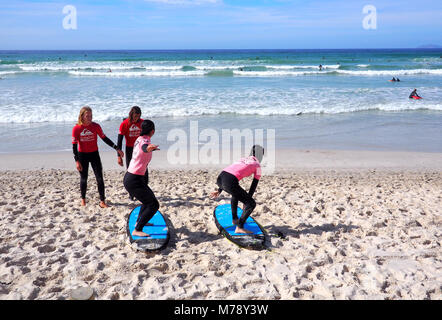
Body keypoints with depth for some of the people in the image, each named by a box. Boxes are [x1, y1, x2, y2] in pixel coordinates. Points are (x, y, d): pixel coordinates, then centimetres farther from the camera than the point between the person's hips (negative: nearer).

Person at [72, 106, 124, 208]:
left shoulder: (95, 126, -7)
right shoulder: (76, 128, -11)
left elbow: (104, 138, 1)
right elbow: (74, 145, -8)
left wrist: (116, 148, -3)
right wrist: (77, 161, -13)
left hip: (94, 154, 1)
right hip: (82, 155, -1)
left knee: (99, 178, -3)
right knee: (83, 179, 9)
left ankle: (102, 201, 3)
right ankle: (83, 199, 30)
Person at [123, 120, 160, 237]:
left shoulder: (139, 139, 9)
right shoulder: (145, 140, -17)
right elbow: (144, 148, -43)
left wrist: (151, 149, 55)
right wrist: (149, 148, -66)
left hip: (129, 177, 10)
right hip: (134, 180, -10)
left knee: (150, 197, 29)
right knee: (154, 205, -8)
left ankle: (139, 221, 42)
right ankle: (137, 230, -7)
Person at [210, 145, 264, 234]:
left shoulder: (242, 159, 31)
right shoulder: (257, 165, 14)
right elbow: (254, 186, 15)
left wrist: (219, 190, 35)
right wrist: (246, 200, 23)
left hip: (219, 178, 7)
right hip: (230, 183, -7)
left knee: (236, 193, 37)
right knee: (252, 204, 5)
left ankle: (234, 219, 41)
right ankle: (239, 227, -5)